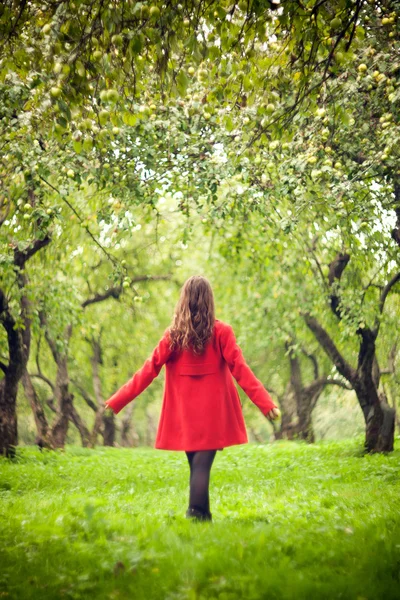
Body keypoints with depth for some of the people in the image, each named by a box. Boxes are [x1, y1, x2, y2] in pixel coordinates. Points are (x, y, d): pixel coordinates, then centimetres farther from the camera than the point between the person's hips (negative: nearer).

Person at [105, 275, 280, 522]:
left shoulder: (173, 335, 1)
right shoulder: (221, 331, -5)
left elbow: (148, 371, -1)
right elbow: (240, 370, -9)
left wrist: (115, 402, 4)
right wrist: (267, 403, -8)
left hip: (185, 414, 3)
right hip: (213, 413, -3)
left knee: (197, 466, 14)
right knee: (202, 466, -5)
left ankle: (202, 517, 20)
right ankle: (196, 515, -15)